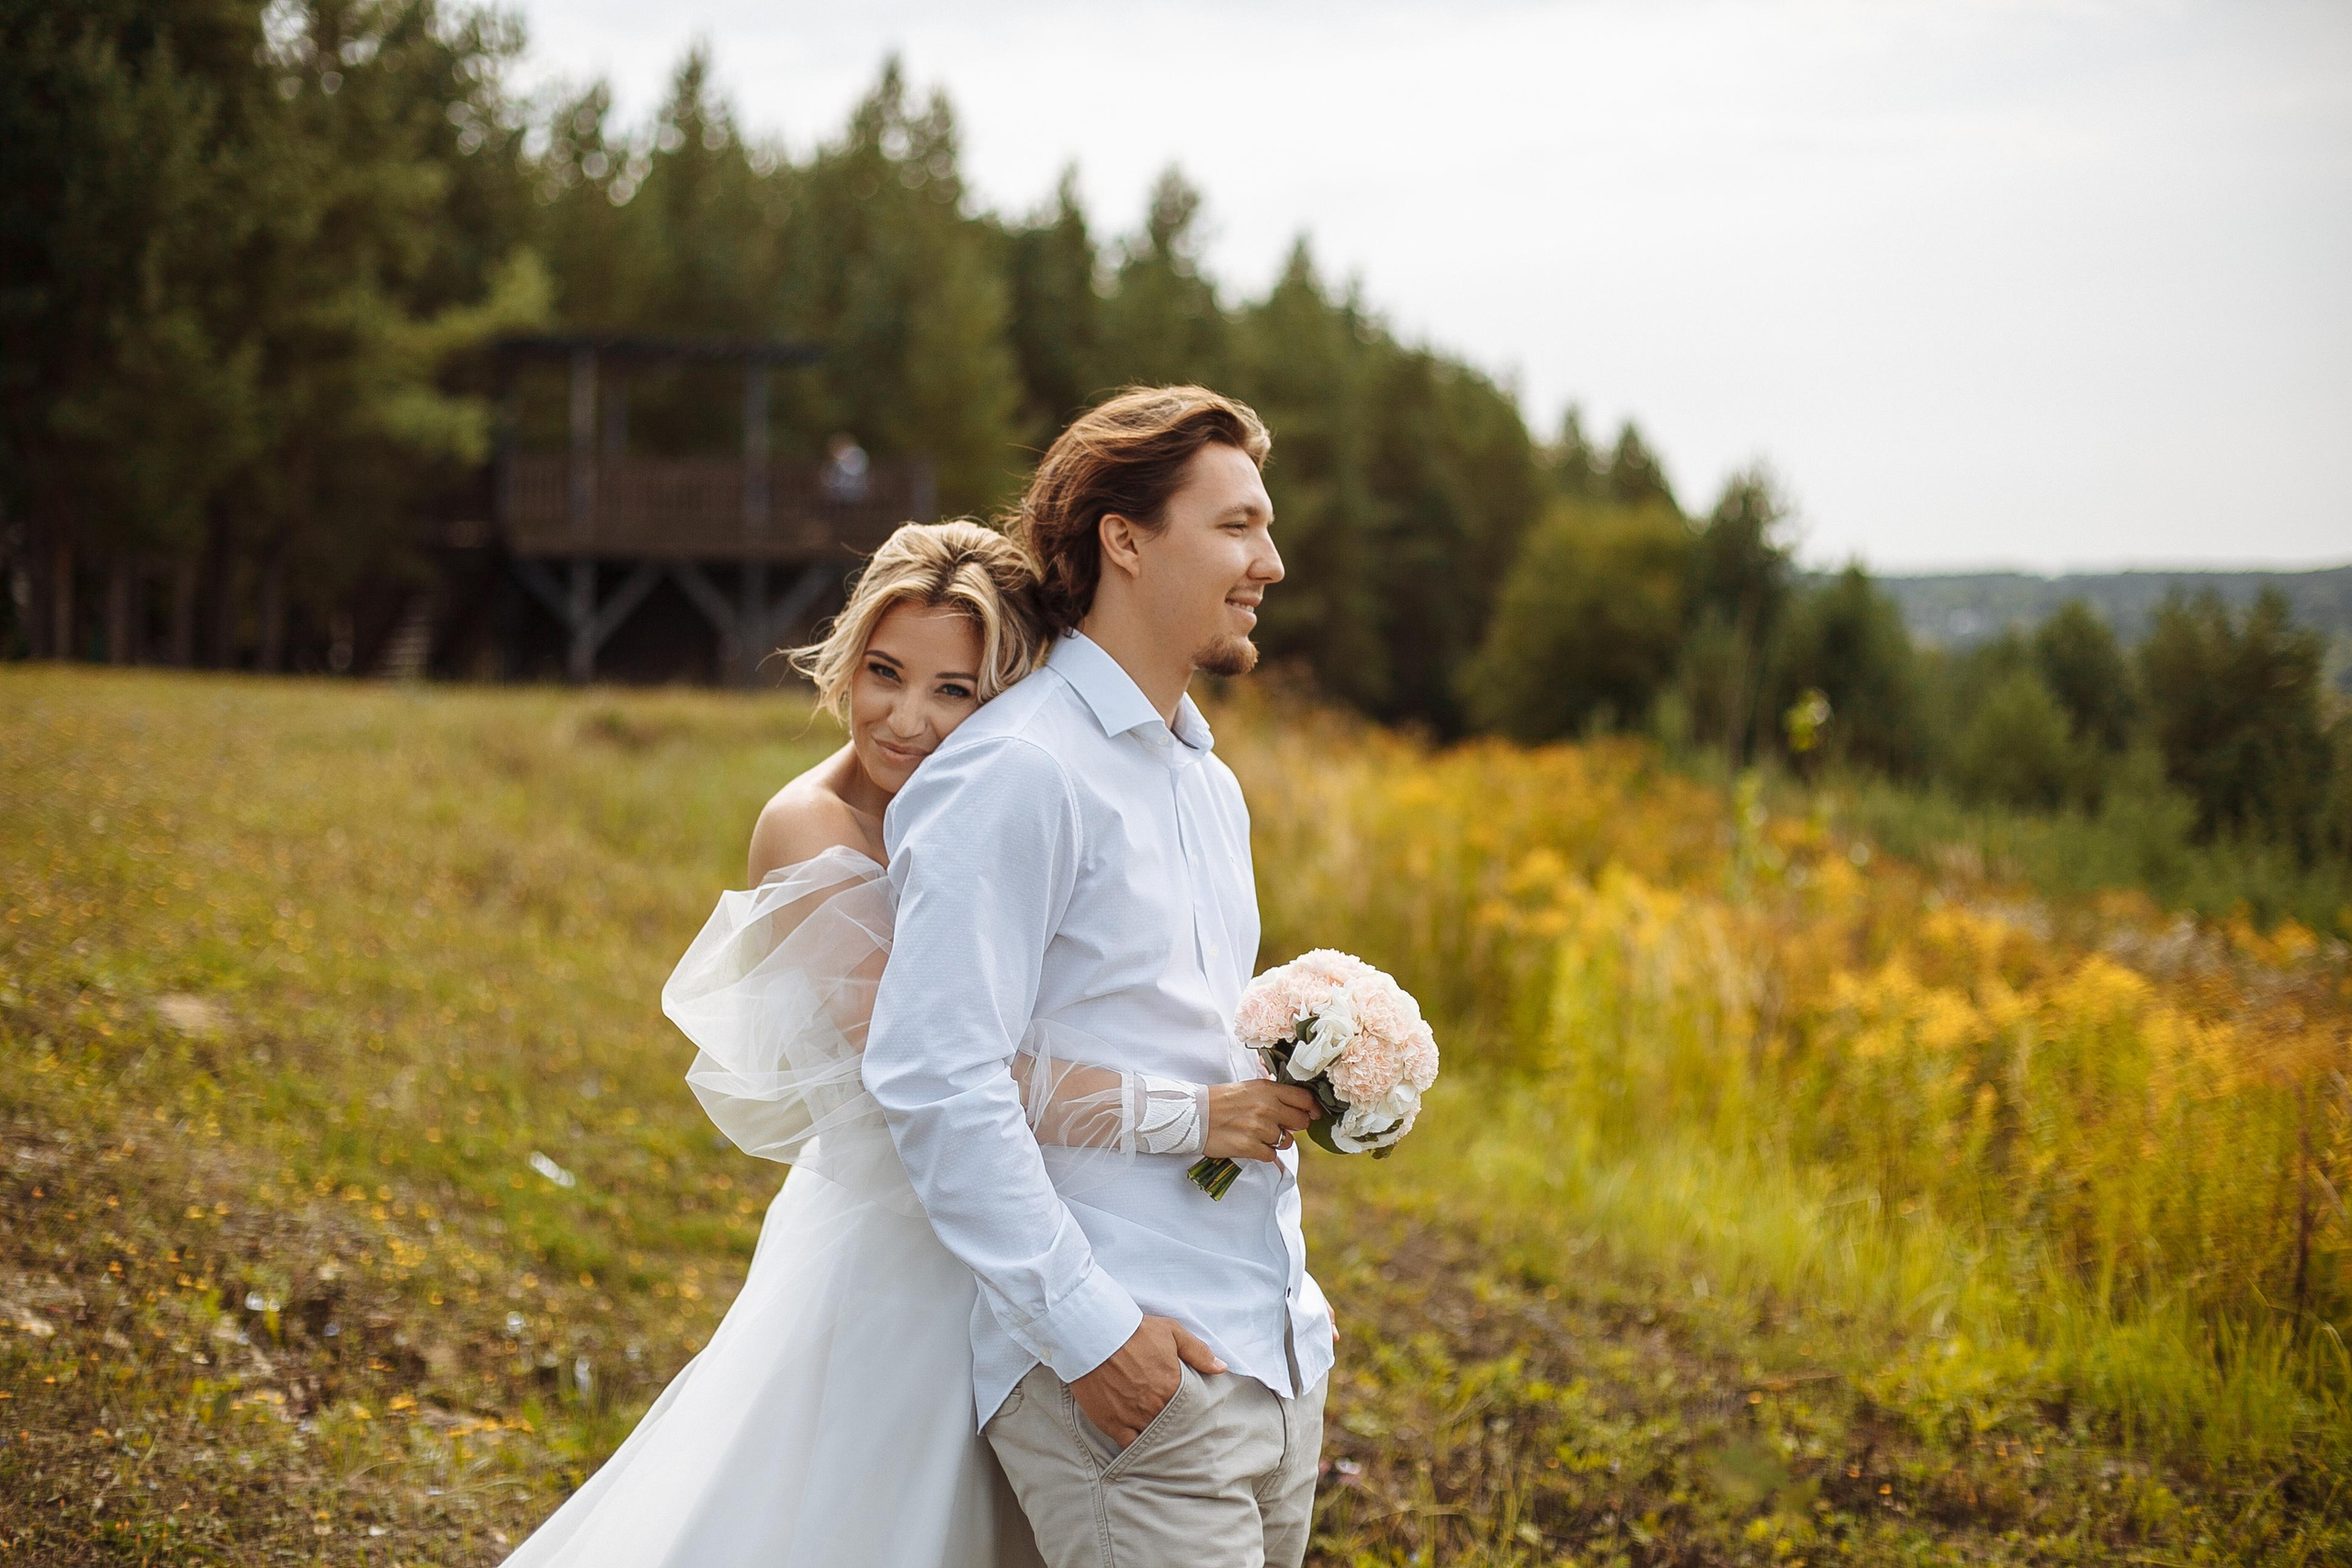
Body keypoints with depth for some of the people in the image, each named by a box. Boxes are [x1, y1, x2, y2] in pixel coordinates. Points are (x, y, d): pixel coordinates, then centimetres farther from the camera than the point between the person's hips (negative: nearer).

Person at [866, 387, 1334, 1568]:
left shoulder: (1211, 787, 18)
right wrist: (1088, 1327, -18)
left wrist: (1290, 1288, 16)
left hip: (1277, 1367, 8)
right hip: (1130, 1379, -8)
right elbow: (932, 1077, -18)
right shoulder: (1019, 773, -12)